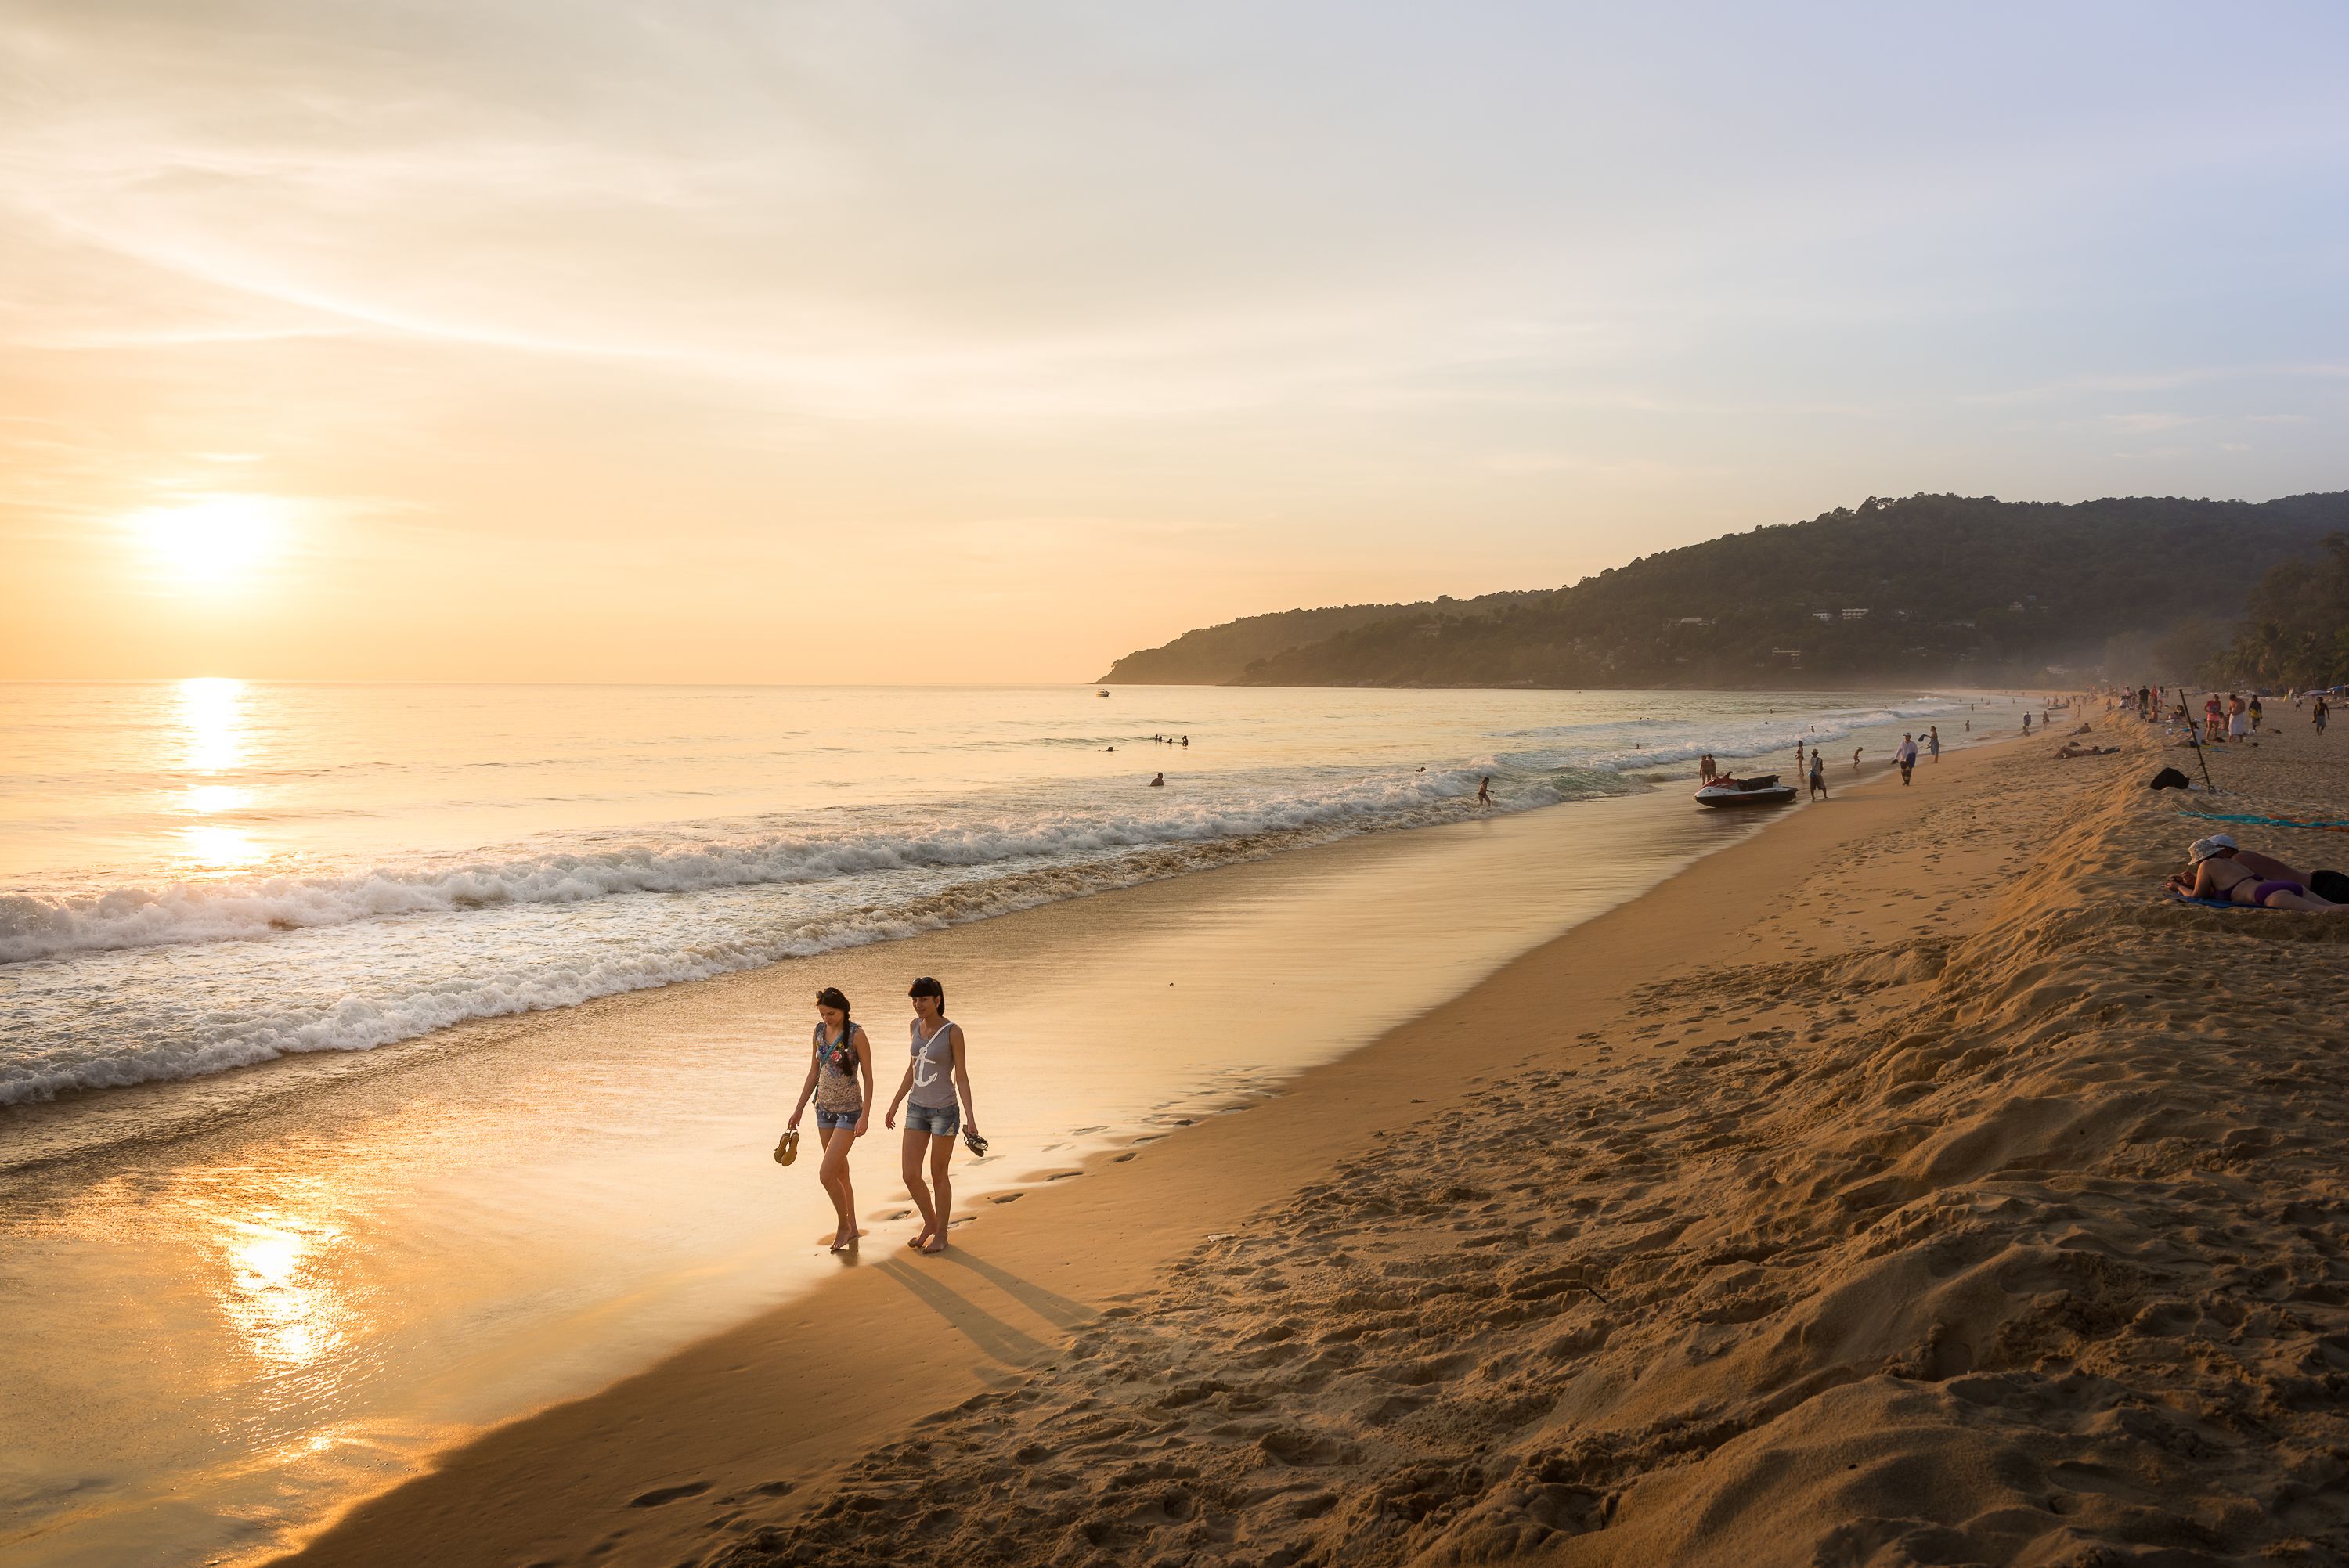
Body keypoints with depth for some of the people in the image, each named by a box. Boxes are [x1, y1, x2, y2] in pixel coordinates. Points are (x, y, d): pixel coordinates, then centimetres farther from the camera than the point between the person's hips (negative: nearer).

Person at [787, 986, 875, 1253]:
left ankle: (844, 1225, 9)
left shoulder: (856, 1034, -13)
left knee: (826, 1174, -11)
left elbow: (868, 1078, -10)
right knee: (840, 1173, 14)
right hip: (825, 1109, 6)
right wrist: (799, 1110, 13)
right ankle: (852, 1230, 25)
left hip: (849, 1111, -6)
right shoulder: (820, 1031, 3)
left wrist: (865, 1116, -15)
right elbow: (814, 1073, 13)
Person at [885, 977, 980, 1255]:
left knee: (938, 1175, 6)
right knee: (910, 1176, 4)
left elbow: (962, 1077, -11)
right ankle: (930, 1223, 29)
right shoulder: (916, 1025, 4)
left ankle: (942, 1234, 24)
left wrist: (970, 1118, -15)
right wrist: (895, 1104, 17)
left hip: (945, 1110, -5)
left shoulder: (953, 1031, -13)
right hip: (917, 1109, 5)